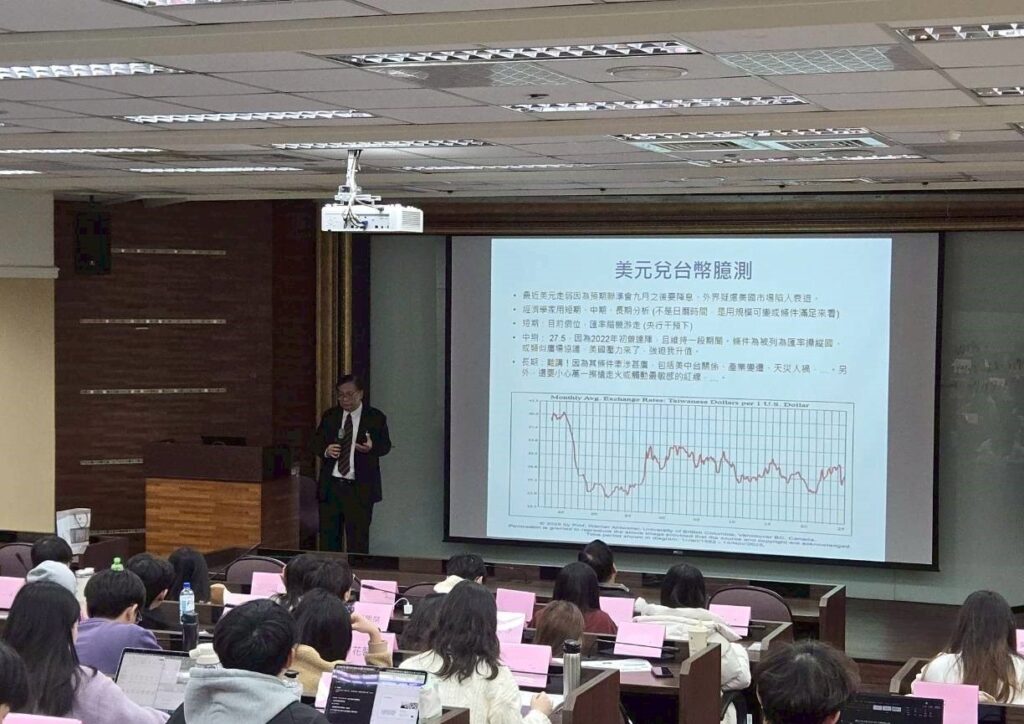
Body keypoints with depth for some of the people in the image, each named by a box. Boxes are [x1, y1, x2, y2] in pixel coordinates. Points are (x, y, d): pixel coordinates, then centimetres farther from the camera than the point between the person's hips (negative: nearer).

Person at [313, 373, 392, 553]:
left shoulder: (375, 418, 0)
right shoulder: (330, 416, 9)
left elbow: (385, 445, -1)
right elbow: (316, 442, 11)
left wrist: (371, 447, -24)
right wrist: (326, 450, -12)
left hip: (360, 489, -3)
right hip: (330, 487, 3)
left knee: (358, 542, 0)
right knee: (328, 539, 7)